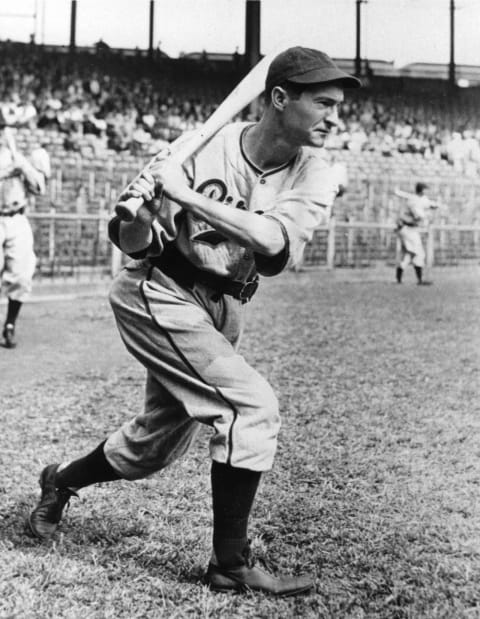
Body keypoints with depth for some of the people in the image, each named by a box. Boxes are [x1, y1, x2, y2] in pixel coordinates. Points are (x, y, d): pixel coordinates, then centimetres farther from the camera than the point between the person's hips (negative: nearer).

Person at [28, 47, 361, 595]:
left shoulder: (312, 178, -8)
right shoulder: (204, 148, -16)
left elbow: (274, 247, -27)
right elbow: (133, 244, -12)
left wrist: (187, 195, -33)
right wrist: (136, 211, -34)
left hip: (223, 312, 6)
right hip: (158, 293, -5)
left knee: (155, 446, 16)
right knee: (253, 406, -20)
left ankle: (61, 480, 44)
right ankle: (231, 564, -8)